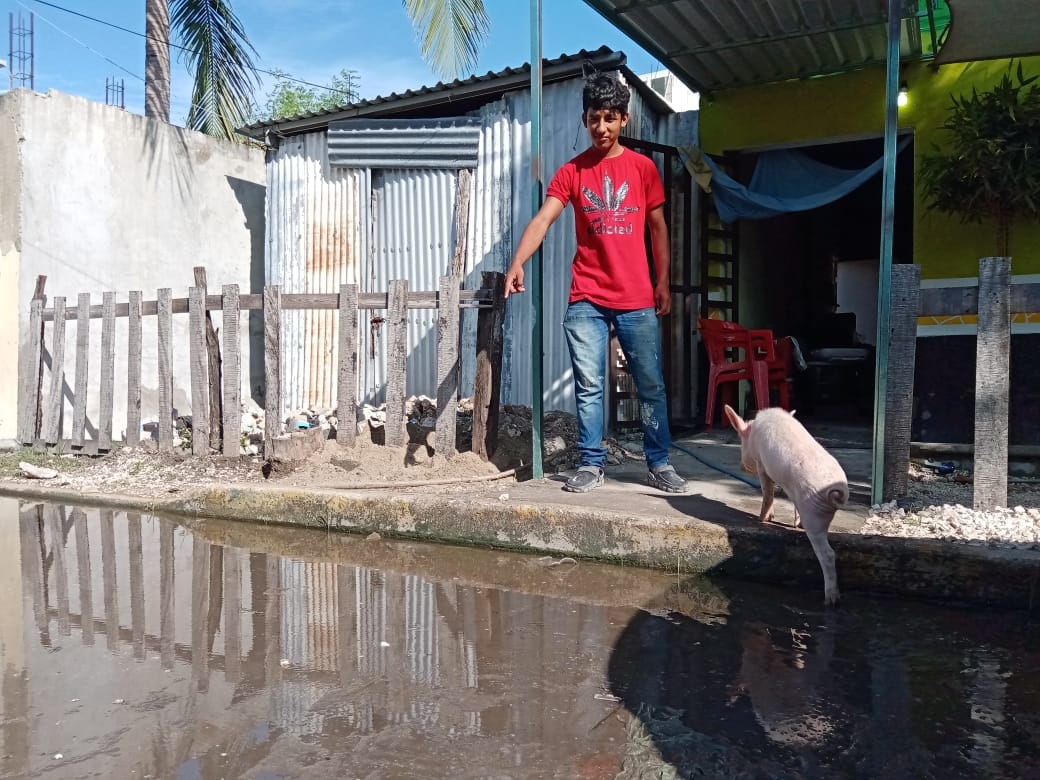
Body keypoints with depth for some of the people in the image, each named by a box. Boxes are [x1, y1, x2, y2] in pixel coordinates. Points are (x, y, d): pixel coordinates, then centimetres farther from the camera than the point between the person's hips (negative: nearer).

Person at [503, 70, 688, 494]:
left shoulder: (643, 167, 6)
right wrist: (517, 263, -25)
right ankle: (591, 464, 14)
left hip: (637, 299, 1)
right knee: (588, 386, 2)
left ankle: (659, 464, 18)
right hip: (586, 300, 0)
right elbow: (542, 220, -9)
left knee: (650, 385, 6)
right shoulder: (571, 171, 4)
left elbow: (658, 227, 10)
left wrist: (663, 282, 5)